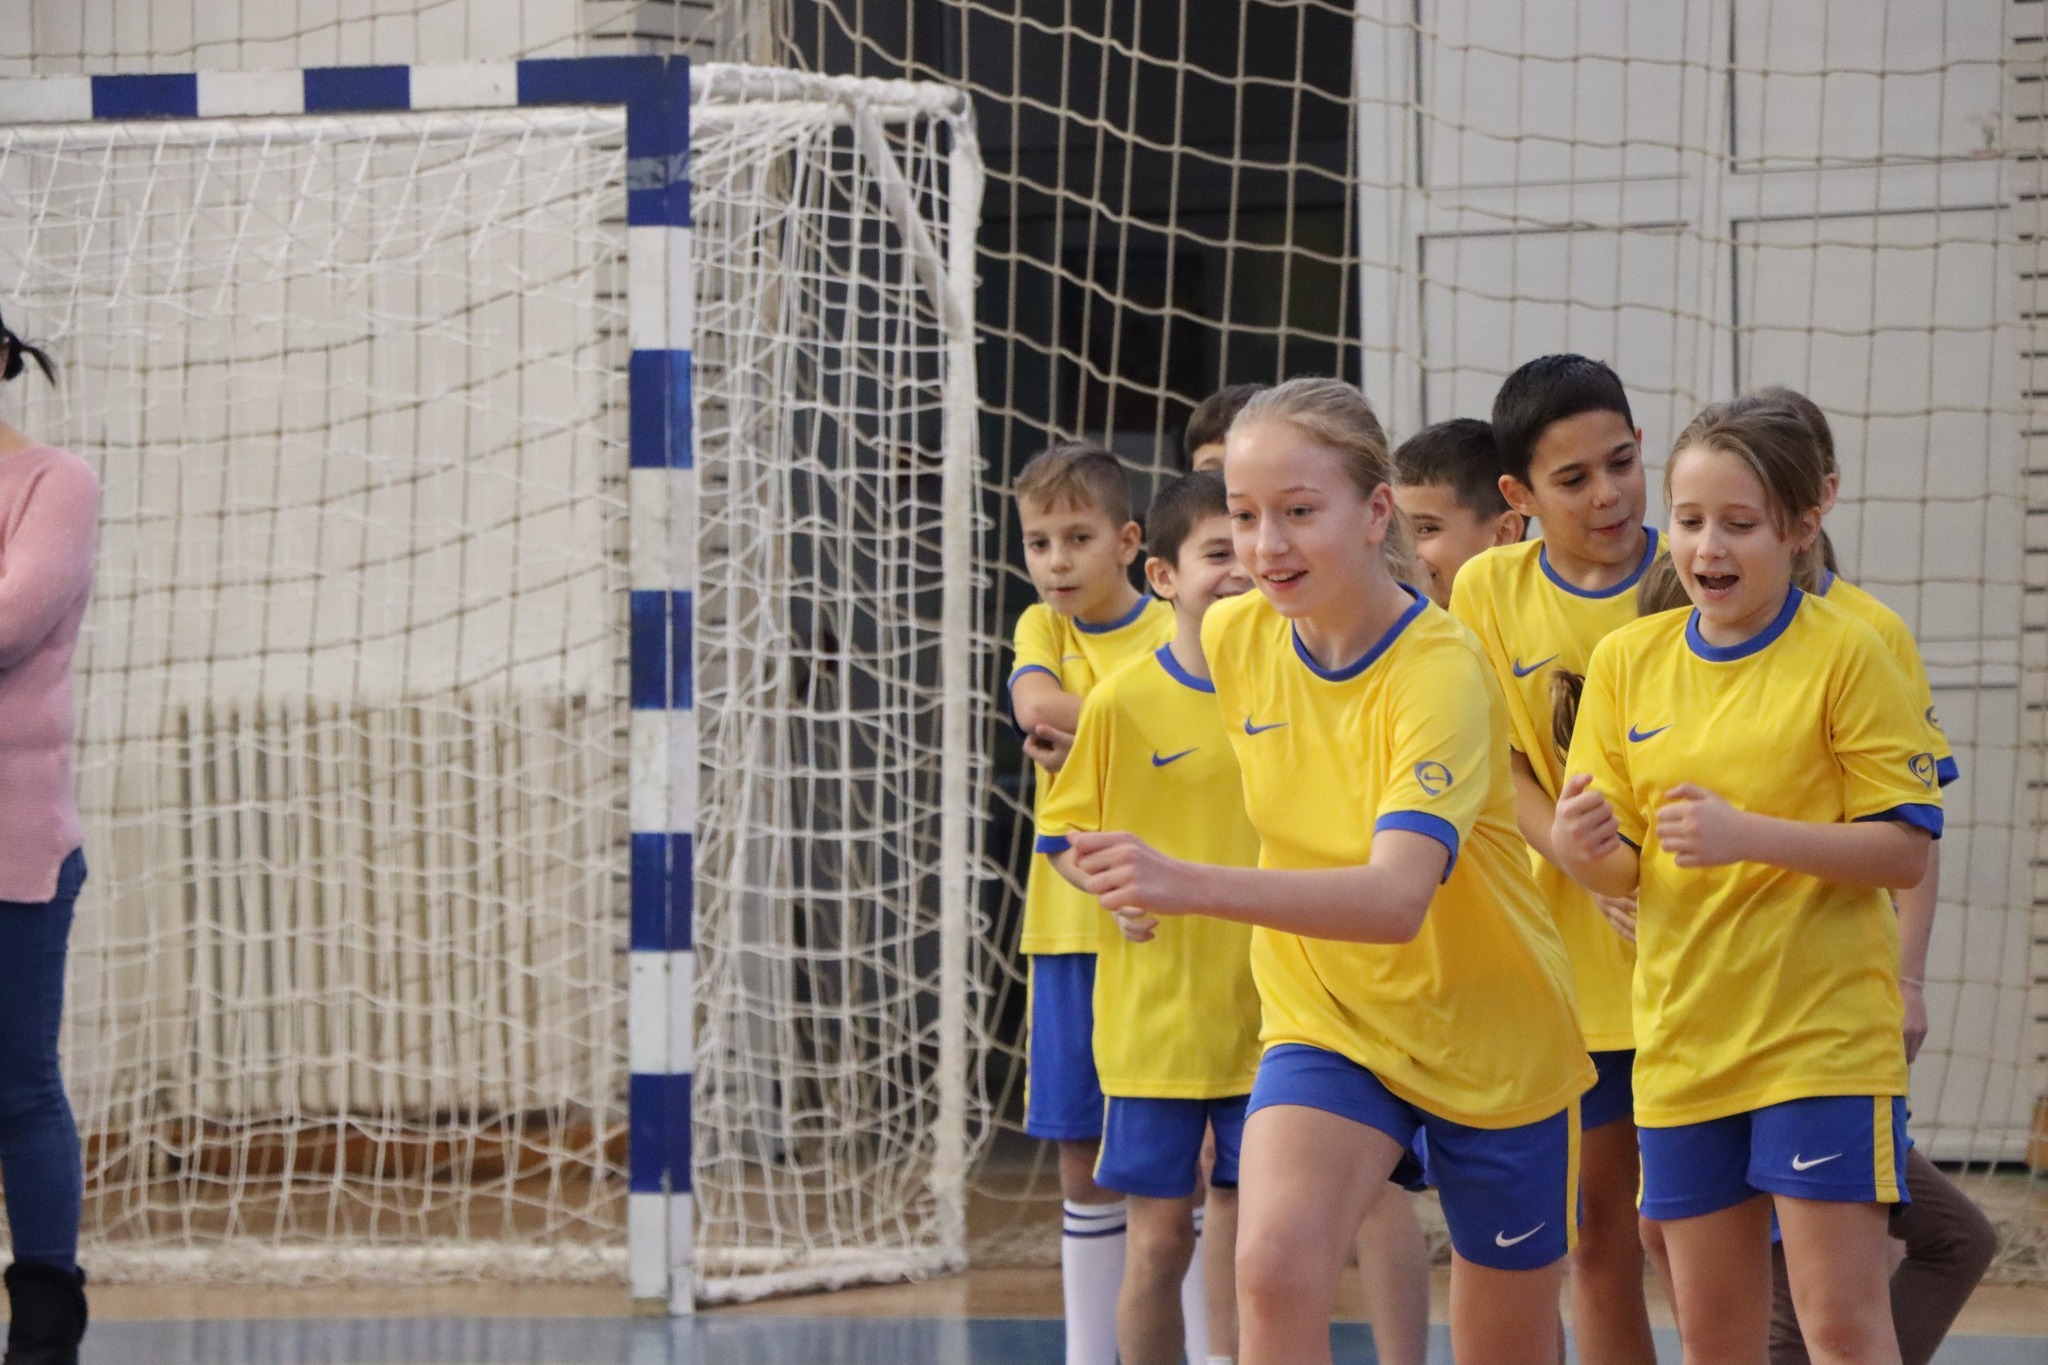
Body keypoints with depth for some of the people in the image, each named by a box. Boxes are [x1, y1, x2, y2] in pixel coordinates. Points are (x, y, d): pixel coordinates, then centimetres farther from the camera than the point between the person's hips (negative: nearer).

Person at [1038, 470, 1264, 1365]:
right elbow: (1060, 831, 3)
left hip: (1265, 1015, 2)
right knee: (1160, 1232, 0)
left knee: (1241, 1226, 6)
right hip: (1154, 1014, -2)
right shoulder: (1123, 702, -5)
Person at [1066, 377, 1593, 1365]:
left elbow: (1397, 898, -42)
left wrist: (1190, 886, -54)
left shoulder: (1441, 671, -27)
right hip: (1326, 1023, 3)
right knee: (1274, 1266, -26)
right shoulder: (1232, 638, -8)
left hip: (1490, 1040, -3)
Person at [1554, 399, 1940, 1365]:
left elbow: (1905, 850, -11)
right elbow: (1621, 868, 9)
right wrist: (1581, 847, -15)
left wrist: (1747, 834, -24)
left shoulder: (1846, 654, -8)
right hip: (1682, 1039, 5)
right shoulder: (1629, 660, 6)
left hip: (1823, 1034, -5)